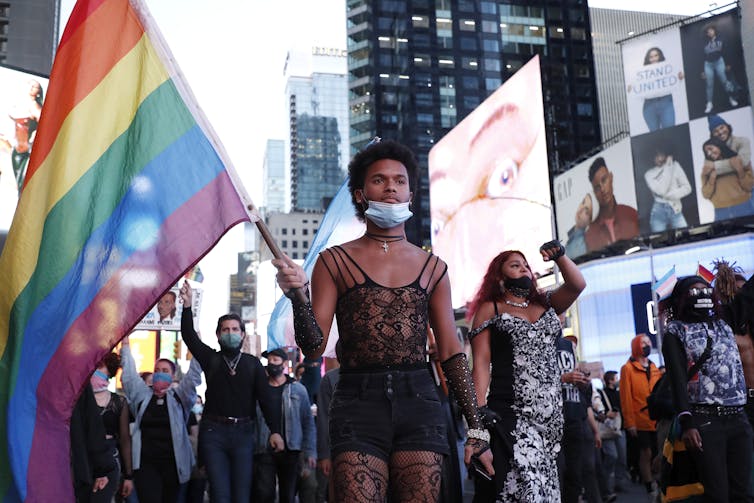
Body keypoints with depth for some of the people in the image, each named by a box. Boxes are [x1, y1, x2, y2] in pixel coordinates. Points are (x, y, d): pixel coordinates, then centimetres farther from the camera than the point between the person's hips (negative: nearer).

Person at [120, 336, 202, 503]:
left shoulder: (178, 397, 5)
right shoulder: (142, 395, 9)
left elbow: (193, 376, -3)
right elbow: (129, 374, 7)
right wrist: (125, 345, 5)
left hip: (173, 464, 1)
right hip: (146, 464, 0)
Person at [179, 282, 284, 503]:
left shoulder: (253, 363, 9)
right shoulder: (211, 359, 10)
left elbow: (266, 397, 1)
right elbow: (189, 336, -3)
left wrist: (275, 431, -9)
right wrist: (187, 305, -17)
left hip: (243, 432, 1)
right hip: (214, 431, 0)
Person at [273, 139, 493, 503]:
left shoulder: (432, 268, 12)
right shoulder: (334, 261, 7)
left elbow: (451, 353, 12)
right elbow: (313, 347, 2)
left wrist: (476, 427, 7)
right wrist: (298, 296, -16)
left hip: (419, 402, 2)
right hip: (357, 401, -1)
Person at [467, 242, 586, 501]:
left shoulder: (546, 305, 21)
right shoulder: (490, 309, 7)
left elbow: (577, 285, 10)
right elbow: (481, 362, -2)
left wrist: (559, 256, -3)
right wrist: (480, 408, -12)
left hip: (551, 414, 5)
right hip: (510, 413, -5)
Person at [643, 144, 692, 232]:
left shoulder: (675, 166, 7)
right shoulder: (649, 174, 2)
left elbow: (687, 188, 5)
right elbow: (661, 190, -16)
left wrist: (671, 195, -12)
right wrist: (668, 167, -10)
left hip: (675, 209, 2)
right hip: (659, 212, -1)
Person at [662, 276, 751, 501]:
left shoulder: (723, 326, 20)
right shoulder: (676, 332, 3)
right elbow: (678, 378, -7)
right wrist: (686, 423, -16)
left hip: (738, 418, 5)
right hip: (704, 420, -5)